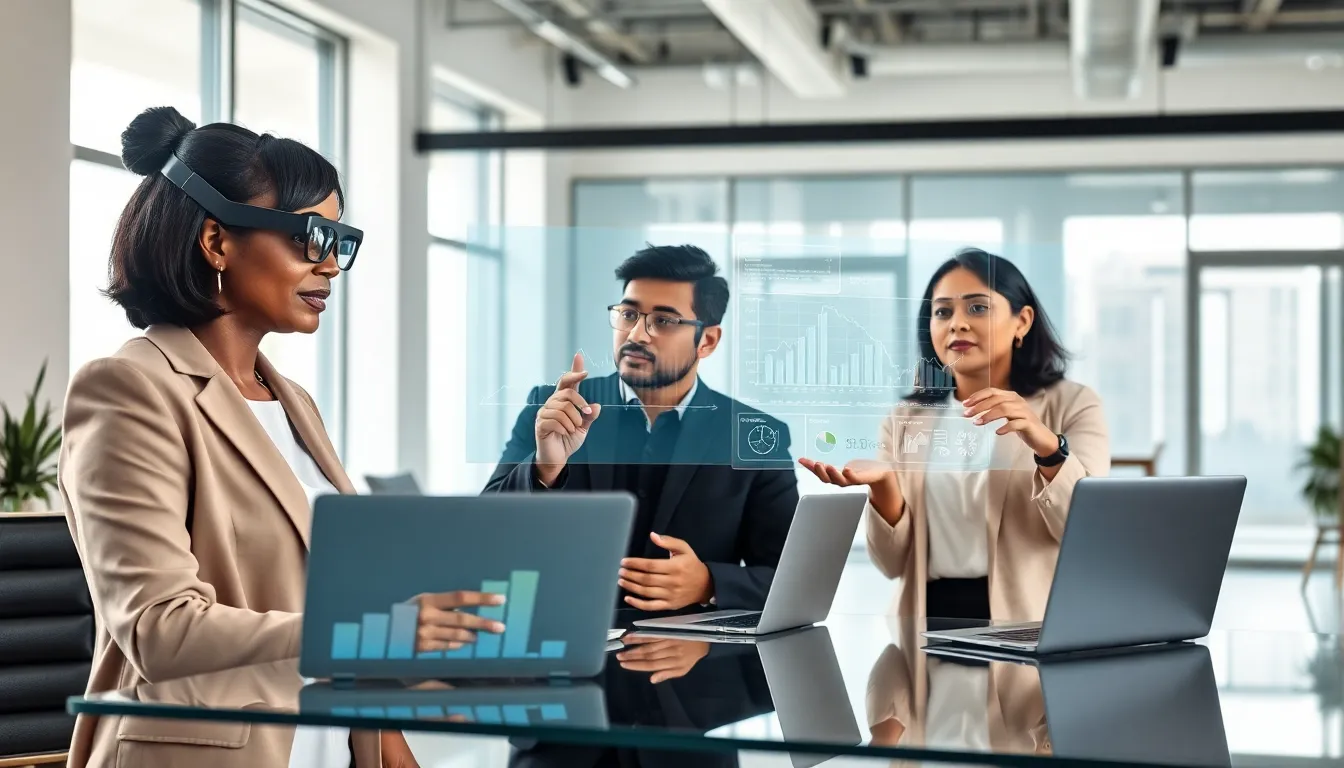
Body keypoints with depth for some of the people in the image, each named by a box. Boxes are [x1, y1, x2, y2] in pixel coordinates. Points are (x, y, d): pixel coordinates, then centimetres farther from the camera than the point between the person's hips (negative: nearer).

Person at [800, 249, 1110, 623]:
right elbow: (895, 563, 6)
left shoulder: (1072, 405, 4)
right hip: (935, 621, 2)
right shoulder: (905, 421, 11)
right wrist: (883, 487, -12)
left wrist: (1048, 447, -21)